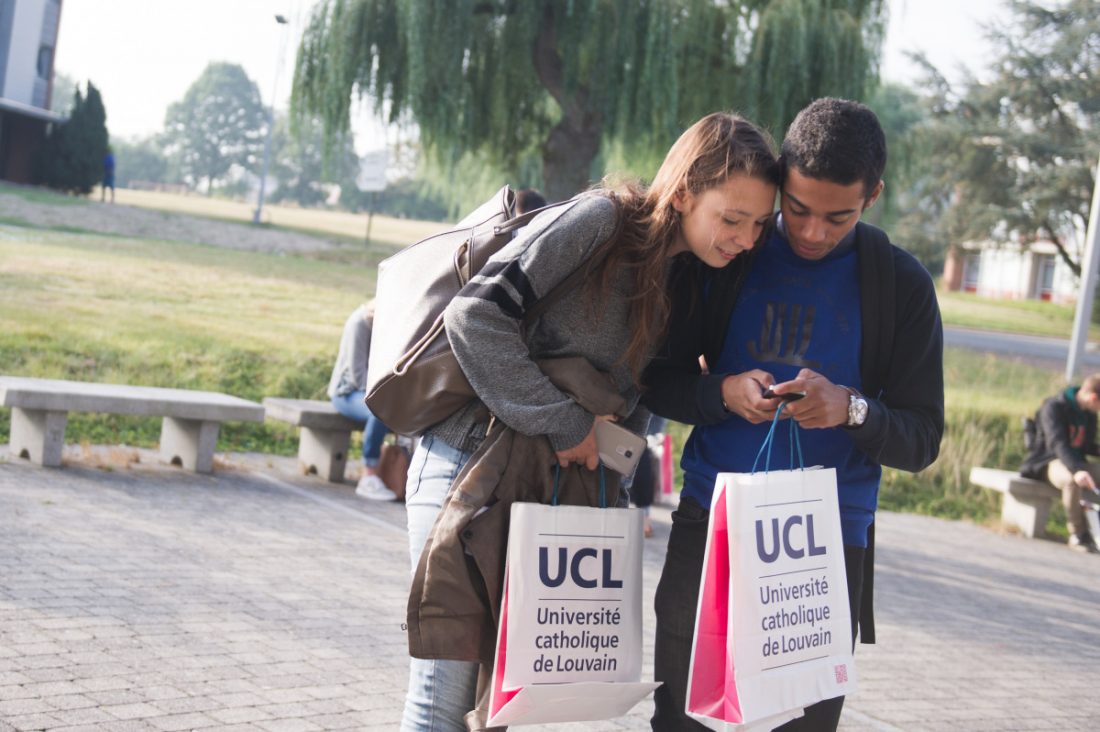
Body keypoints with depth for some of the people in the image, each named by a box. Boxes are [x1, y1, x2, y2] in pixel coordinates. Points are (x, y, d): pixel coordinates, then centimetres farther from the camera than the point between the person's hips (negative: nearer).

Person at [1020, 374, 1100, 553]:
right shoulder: (1054, 407, -16)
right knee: (1071, 480, -40)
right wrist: (1077, 470, -48)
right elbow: (1057, 442, -32)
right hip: (1047, 462, -7)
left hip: (1075, 462, 7)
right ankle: (1078, 535, -26)